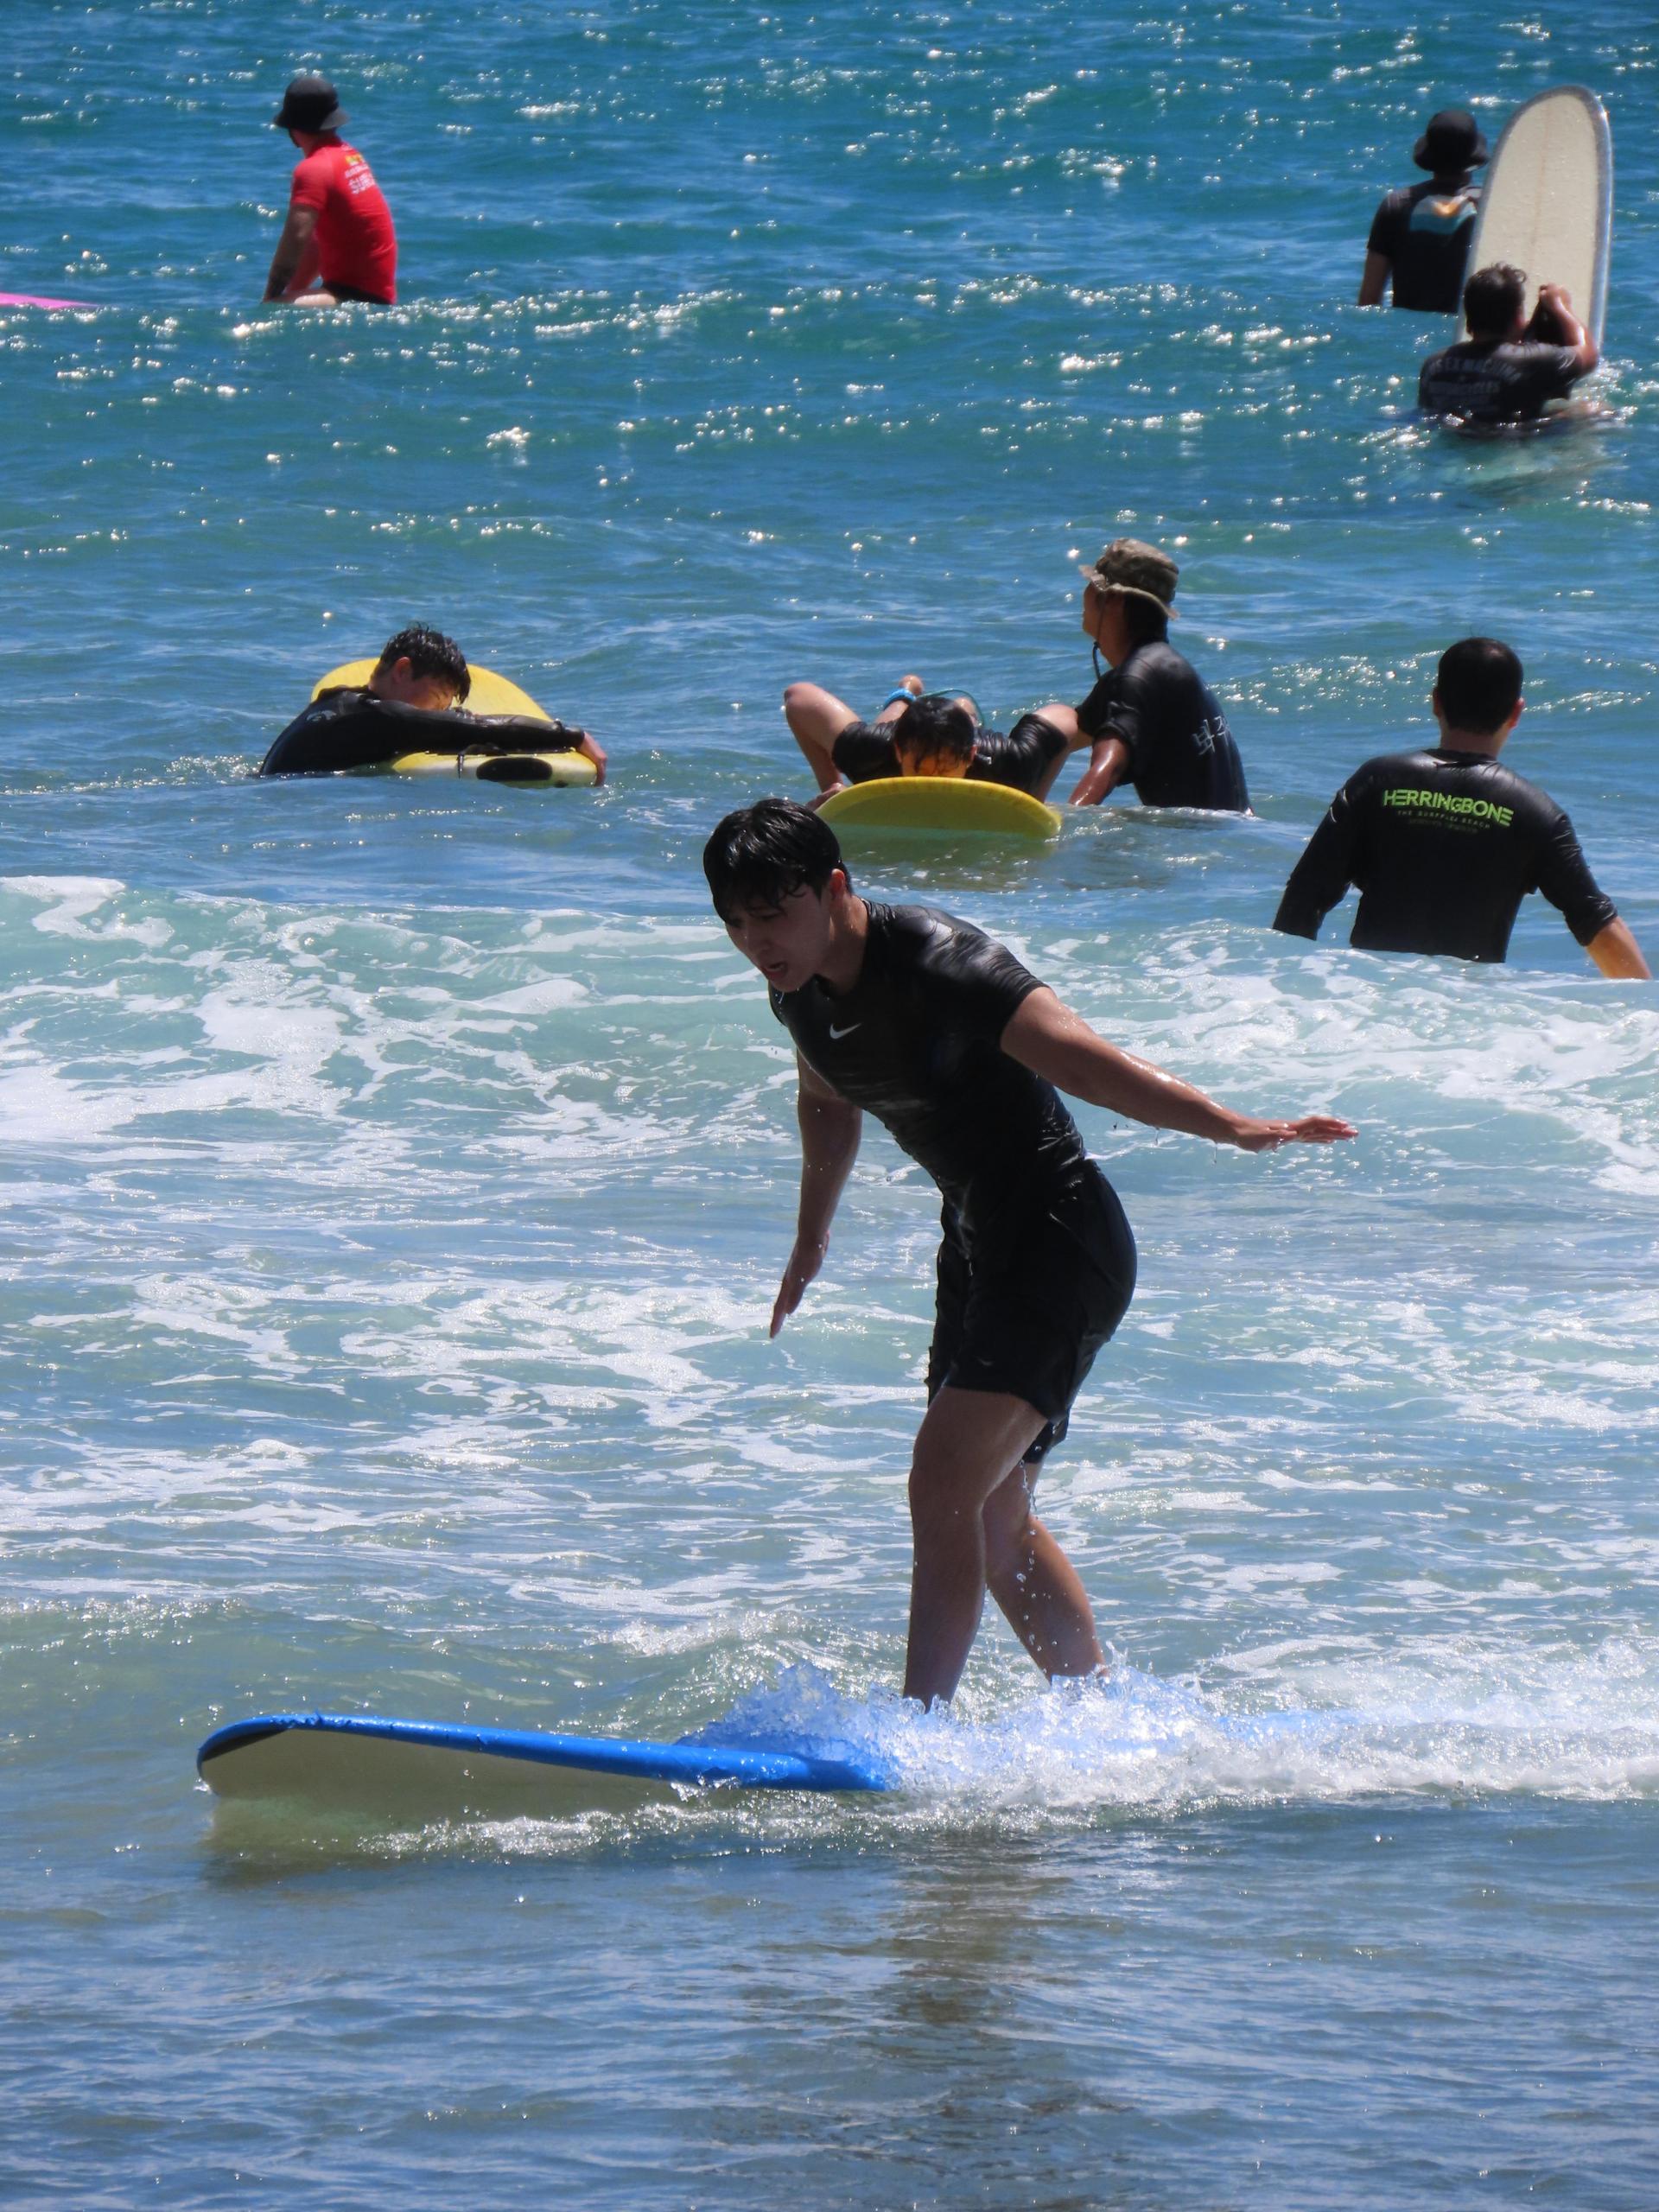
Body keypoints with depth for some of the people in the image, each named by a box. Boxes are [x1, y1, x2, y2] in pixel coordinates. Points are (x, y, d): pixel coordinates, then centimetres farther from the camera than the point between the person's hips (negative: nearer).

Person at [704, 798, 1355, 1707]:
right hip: (978, 1241, 9)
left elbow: (1077, 1057, -35)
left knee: (946, 1484, -21)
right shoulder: (798, 988, 1)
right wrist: (811, 1240, 36)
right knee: (992, 1518, 15)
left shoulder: (939, 965, -25)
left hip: (1060, 1240, -9)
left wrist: (1233, 1127, -46)